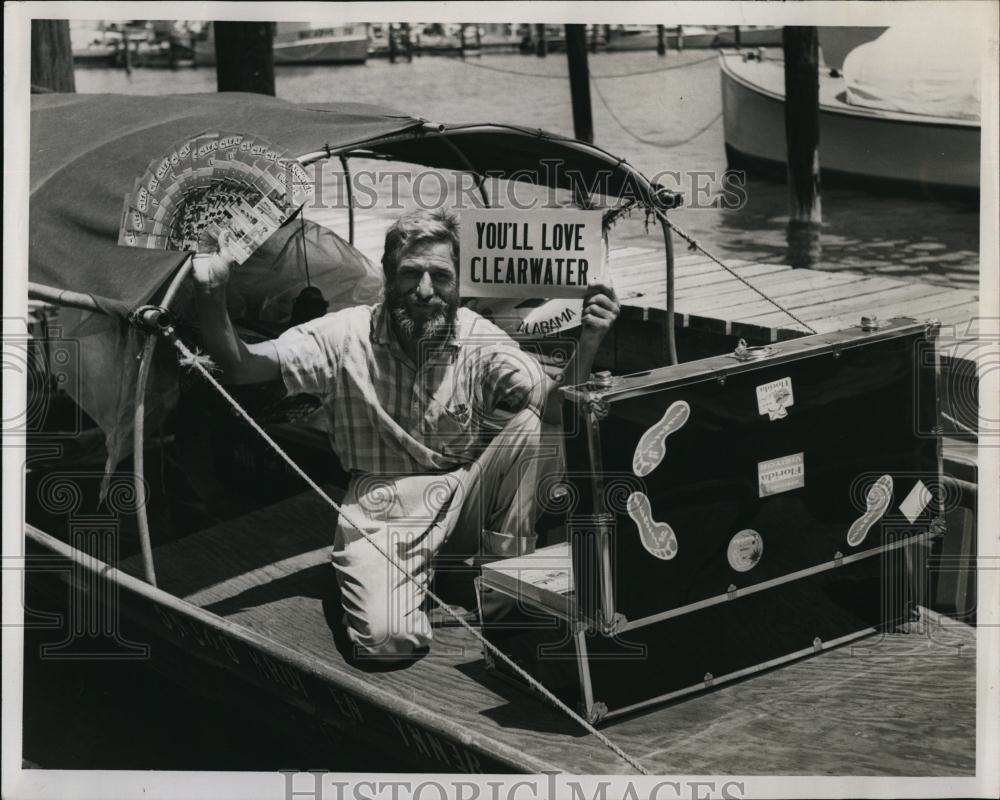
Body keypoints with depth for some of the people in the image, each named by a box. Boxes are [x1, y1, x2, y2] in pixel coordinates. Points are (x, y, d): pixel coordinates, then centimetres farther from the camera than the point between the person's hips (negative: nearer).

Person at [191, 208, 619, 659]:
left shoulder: (480, 339, -7)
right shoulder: (347, 335, -9)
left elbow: (555, 405, -17)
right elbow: (239, 367, -11)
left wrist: (587, 344, -36)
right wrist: (211, 301, -31)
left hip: (464, 494, 2)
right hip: (382, 503, -2)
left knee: (537, 426, -25)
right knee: (389, 637, -27)